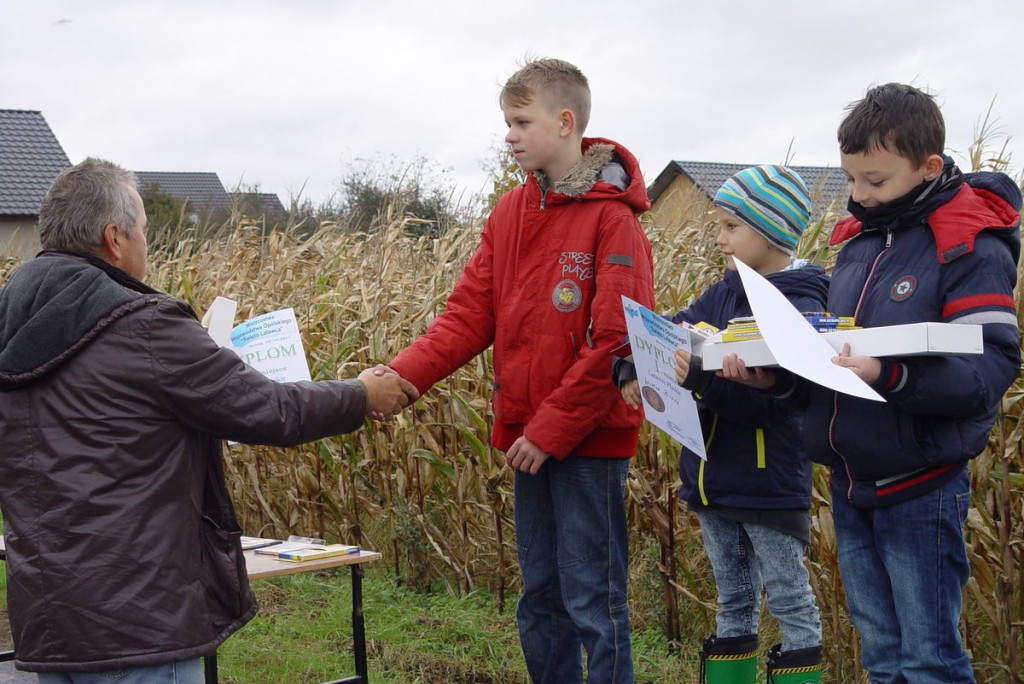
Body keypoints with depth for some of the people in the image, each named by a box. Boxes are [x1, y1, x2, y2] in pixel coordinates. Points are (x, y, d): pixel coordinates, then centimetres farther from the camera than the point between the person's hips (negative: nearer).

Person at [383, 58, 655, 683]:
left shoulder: (611, 215, -12)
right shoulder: (510, 213, 8)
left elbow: (617, 340, -17)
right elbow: (470, 314, 4)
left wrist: (552, 430, -16)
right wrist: (401, 377, -10)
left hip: (589, 442, -7)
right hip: (528, 441, 7)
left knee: (593, 603, 0)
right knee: (539, 598, 16)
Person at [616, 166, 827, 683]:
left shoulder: (798, 306, -16)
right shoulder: (722, 294, 7)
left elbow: (764, 400, -26)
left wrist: (699, 376, -40)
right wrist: (633, 372, -14)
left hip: (769, 482, -8)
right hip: (714, 481, 8)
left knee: (792, 605, 5)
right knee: (734, 603, 18)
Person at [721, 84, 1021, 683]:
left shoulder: (970, 249, -12)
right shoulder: (857, 241, 10)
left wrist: (888, 375, -36)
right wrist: (776, 375, -2)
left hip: (920, 490, -7)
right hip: (851, 486, 7)